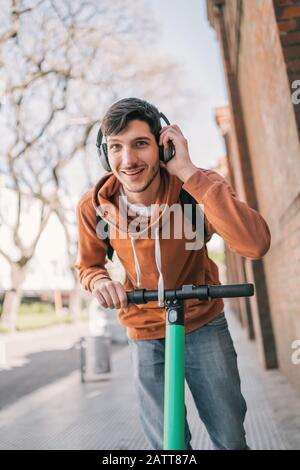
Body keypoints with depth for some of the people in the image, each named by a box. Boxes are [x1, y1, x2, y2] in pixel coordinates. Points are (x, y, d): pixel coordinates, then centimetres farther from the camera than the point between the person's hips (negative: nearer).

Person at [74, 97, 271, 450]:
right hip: (146, 335, 1)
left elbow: (255, 244, -40)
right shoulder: (93, 207, -16)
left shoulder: (196, 187, -22)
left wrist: (189, 172, -40)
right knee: (167, 444, 9)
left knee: (231, 440, 10)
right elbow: (88, 266, 3)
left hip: (204, 324, -1)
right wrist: (100, 282, -21)